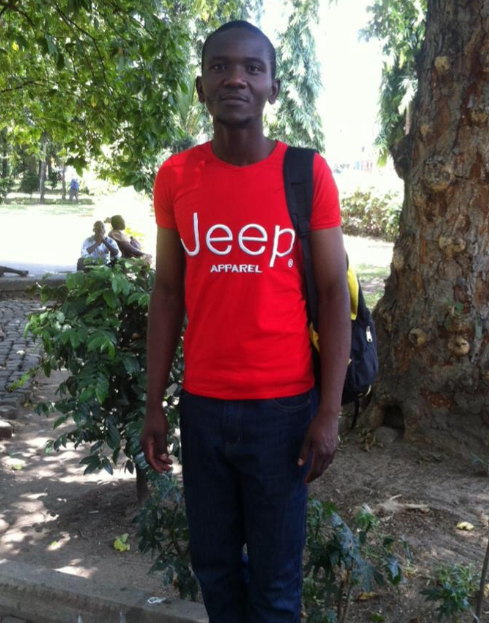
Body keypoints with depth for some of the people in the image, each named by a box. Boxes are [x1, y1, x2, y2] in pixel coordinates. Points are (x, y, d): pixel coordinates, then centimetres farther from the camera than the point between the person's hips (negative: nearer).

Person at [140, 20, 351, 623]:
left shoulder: (309, 174, -6)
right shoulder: (175, 176, 1)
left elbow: (333, 293, -4)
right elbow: (167, 292, 5)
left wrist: (329, 412, -9)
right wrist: (153, 404, 4)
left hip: (283, 405, -2)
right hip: (202, 404, 2)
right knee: (212, 561, 15)